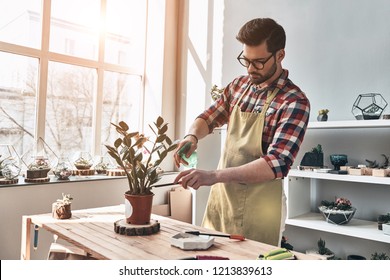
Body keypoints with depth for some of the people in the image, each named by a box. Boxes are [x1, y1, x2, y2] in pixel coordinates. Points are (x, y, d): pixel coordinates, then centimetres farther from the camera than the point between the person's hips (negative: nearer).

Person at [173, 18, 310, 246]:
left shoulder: (295, 102, -16)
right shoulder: (239, 85, 3)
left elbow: (277, 164, -25)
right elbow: (208, 118, 15)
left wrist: (214, 176, -34)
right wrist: (192, 136, -8)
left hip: (258, 210, -5)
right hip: (220, 198, 6)